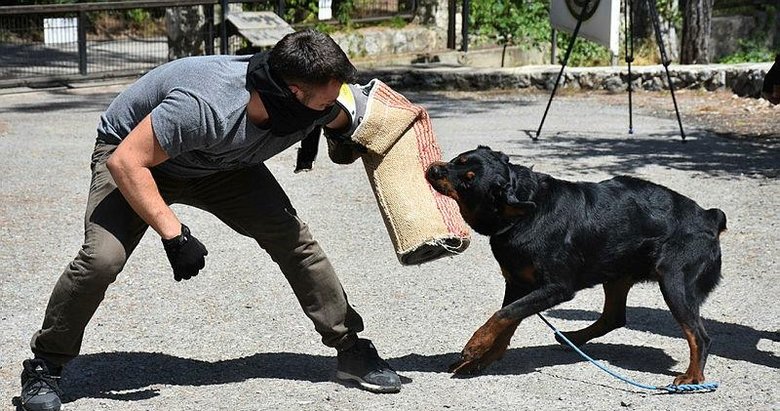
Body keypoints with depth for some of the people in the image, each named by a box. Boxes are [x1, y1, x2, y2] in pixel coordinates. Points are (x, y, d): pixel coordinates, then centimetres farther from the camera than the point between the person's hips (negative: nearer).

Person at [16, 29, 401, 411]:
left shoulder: (319, 106, -22)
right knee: (102, 258, -25)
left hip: (222, 163, 5)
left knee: (292, 237, -10)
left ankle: (351, 349, 4)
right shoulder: (205, 106, -43)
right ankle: (44, 365, -3)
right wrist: (174, 235, -38)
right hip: (132, 155, -5)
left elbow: (350, 126, 3)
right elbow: (125, 162, -37)